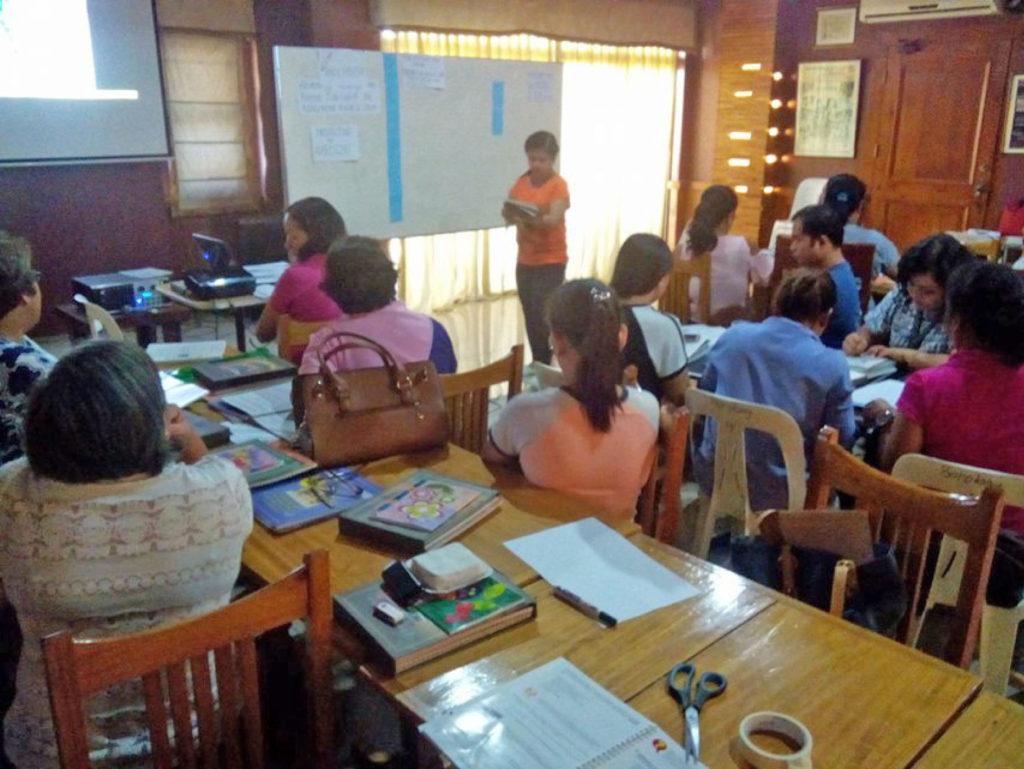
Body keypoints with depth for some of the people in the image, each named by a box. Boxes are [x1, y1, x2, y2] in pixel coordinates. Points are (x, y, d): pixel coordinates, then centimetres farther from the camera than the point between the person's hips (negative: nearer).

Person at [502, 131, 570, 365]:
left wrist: (530, 217, -39)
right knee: (531, 319, 9)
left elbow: (554, 220, -22)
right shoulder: (521, 182, 7)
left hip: (551, 262, -5)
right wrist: (510, 213, -24)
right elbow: (508, 211, 0)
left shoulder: (559, 185, -9)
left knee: (543, 317, -10)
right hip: (524, 261, 5)